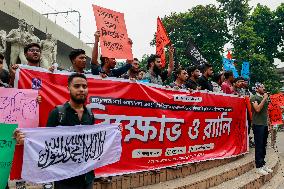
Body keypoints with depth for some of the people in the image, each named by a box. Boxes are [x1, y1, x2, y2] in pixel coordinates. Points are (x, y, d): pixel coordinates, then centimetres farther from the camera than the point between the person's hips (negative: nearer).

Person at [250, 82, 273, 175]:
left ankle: (263, 164, 19)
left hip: (265, 125, 7)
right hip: (258, 125, -7)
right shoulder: (254, 97, -7)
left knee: (264, 146, 11)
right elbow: (257, 109, -22)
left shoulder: (265, 98, 16)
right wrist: (264, 99, -15)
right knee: (259, 146, -4)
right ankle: (258, 166, 1)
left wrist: (269, 124, 14)